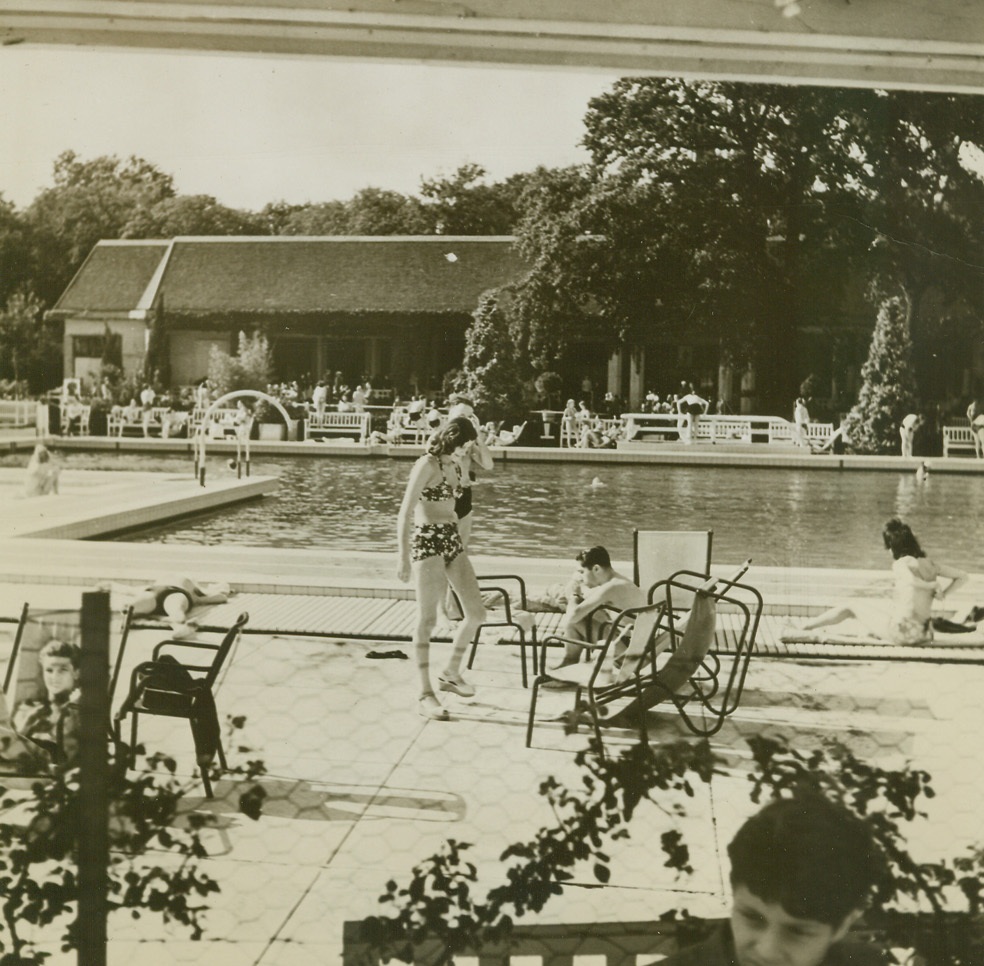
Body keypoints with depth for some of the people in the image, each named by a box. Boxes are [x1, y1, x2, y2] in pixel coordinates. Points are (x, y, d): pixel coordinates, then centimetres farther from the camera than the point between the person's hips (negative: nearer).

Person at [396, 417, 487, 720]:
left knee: (476, 613, 5)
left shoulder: (451, 466, 15)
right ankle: (425, 695, 0)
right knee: (427, 618, -5)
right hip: (427, 540, -8)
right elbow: (405, 513, -13)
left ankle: (451, 673, 25)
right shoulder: (427, 465, -9)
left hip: (452, 539, 8)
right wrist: (404, 557, -18)